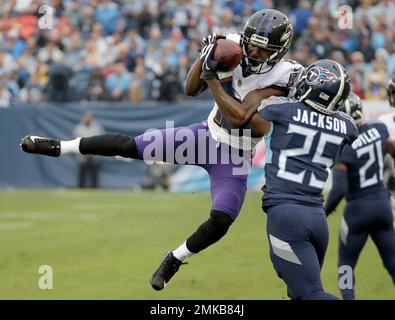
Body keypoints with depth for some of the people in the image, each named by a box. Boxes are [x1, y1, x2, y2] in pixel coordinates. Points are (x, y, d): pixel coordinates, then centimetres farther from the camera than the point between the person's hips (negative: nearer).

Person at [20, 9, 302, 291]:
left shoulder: (281, 77, -24)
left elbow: (241, 116, -32)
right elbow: (192, 90, -5)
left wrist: (216, 79, -32)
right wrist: (206, 55, -19)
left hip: (234, 159, -3)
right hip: (206, 136, 3)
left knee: (221, 221, -17)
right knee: (129, 146, -5)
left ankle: (174, 260, 8)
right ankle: (57, 147, 7)